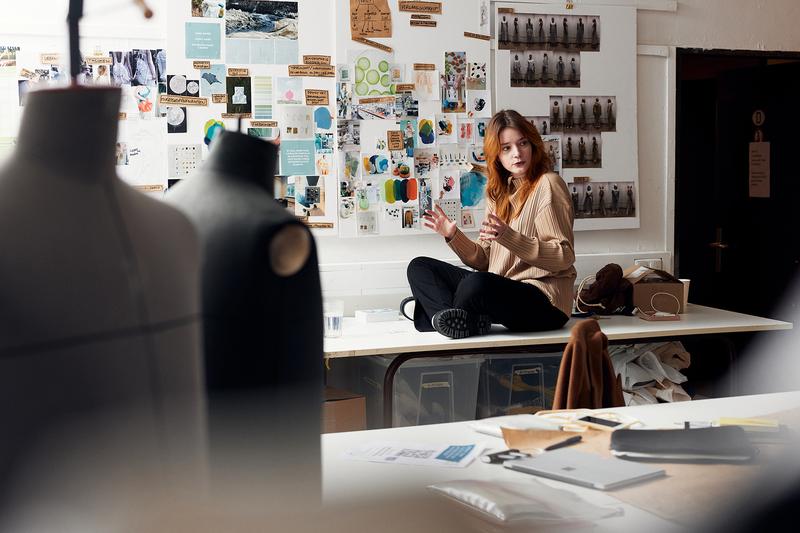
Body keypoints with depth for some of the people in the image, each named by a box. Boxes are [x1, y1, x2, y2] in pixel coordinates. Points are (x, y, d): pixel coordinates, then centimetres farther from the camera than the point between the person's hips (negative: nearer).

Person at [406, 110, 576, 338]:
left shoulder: (547, 185, -5)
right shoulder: (499, 193, 18)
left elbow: (564, 257, -13)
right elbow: (483, 260, 15)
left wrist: (508, 237, -23)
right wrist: (453, 235, -3)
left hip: (545, 302, -8)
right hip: (501, 291, 8)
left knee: (476, 283, -37)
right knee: (419, 267, 3)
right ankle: (464, 319, -20)